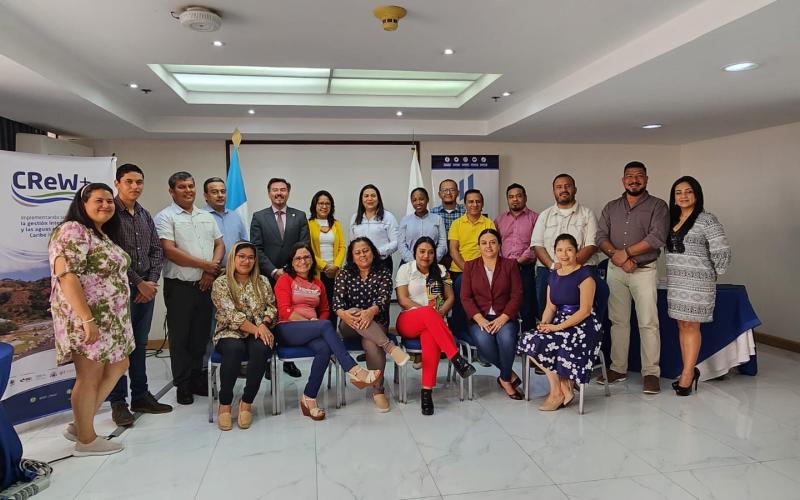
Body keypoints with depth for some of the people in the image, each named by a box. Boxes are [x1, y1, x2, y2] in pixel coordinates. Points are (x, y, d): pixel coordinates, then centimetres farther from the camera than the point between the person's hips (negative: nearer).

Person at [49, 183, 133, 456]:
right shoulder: (73, 231, -13)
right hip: (86, 320, -10)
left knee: (117, 368, 16)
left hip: (111, 319, 10)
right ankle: (86, 440, 17)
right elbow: (66, 276, -23)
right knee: (89, 377, 1)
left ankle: (80, 425, 27)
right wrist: (87, 318, -26)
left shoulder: (103, 235, 16)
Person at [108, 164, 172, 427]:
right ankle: (118, 402, 12)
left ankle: (141, 396, 23)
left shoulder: (145, 215, 12)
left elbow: (156, 250, 11)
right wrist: (139, 283, -13)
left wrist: (152, 281, -3)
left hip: (147, 287, 6)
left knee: (140, 344, 13)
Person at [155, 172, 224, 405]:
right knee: (180, 338, 6)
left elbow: (219, 244, 12)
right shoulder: (165, 217, -5)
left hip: (206, 286, 5)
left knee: (201, 335, 13)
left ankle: (197, 378, 26)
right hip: (179, 287, -5)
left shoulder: (206, 217, 14)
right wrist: (205, 265, -12)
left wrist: (212, 269, -6)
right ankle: (183, 385, 18)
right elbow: (169, 251, -15)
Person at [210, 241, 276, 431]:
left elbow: (272, 307, 8)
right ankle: (224, 404, -18)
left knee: (261, 348, -33)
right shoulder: (221, 283, 0)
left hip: (260, 332, 2)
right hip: (230, 333, -2)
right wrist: (255, 328, -20)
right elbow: (231, 315, -10)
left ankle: (247, 402, -17)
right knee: (234, 348, -37)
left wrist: (263, 325, -13)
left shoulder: (263, 281, 11)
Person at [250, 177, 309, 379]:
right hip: (268, 278, -1)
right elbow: (257, 249, -1)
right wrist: (274, 271, -11)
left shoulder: (300, 217, 8)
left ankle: (289, 361, 16)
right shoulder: (259, 217, 5)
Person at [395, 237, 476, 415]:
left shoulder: (440, 270, 14)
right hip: (408, 322, -1)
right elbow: (402, 299, -3)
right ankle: (456, 358, -43)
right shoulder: (405, 269, 6)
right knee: (428, 313, -38)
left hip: (434, 322, 2)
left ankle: (427, 391, -39)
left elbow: (450, 297, 10)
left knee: (431, 336, -37)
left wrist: (440, 313, -10)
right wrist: (428, 311, -14)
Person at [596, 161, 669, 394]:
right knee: (618, 321, 8)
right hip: (615, 270, 4)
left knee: (648, 323, -4)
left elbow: (657, 237, -11)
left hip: (644, 270, -3)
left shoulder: (657, 206, 2)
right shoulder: (611, 207, 13)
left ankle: (651, 373, 3)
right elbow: (601, 237, 4)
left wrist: (626, 253, -13)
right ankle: (618, 368, 16)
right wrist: (617, 257, -12)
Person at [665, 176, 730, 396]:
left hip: (697, 282, -6)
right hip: (675, 282, 6)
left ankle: (688, 374, 4)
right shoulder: (672, 219, 12)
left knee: (691, 326, -3)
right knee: (682, 325, 9)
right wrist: (673, 274, 11)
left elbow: (722, 252, -9)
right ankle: (689, 371, 19)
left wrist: (715, 273, 1)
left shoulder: (707, 220, -8)